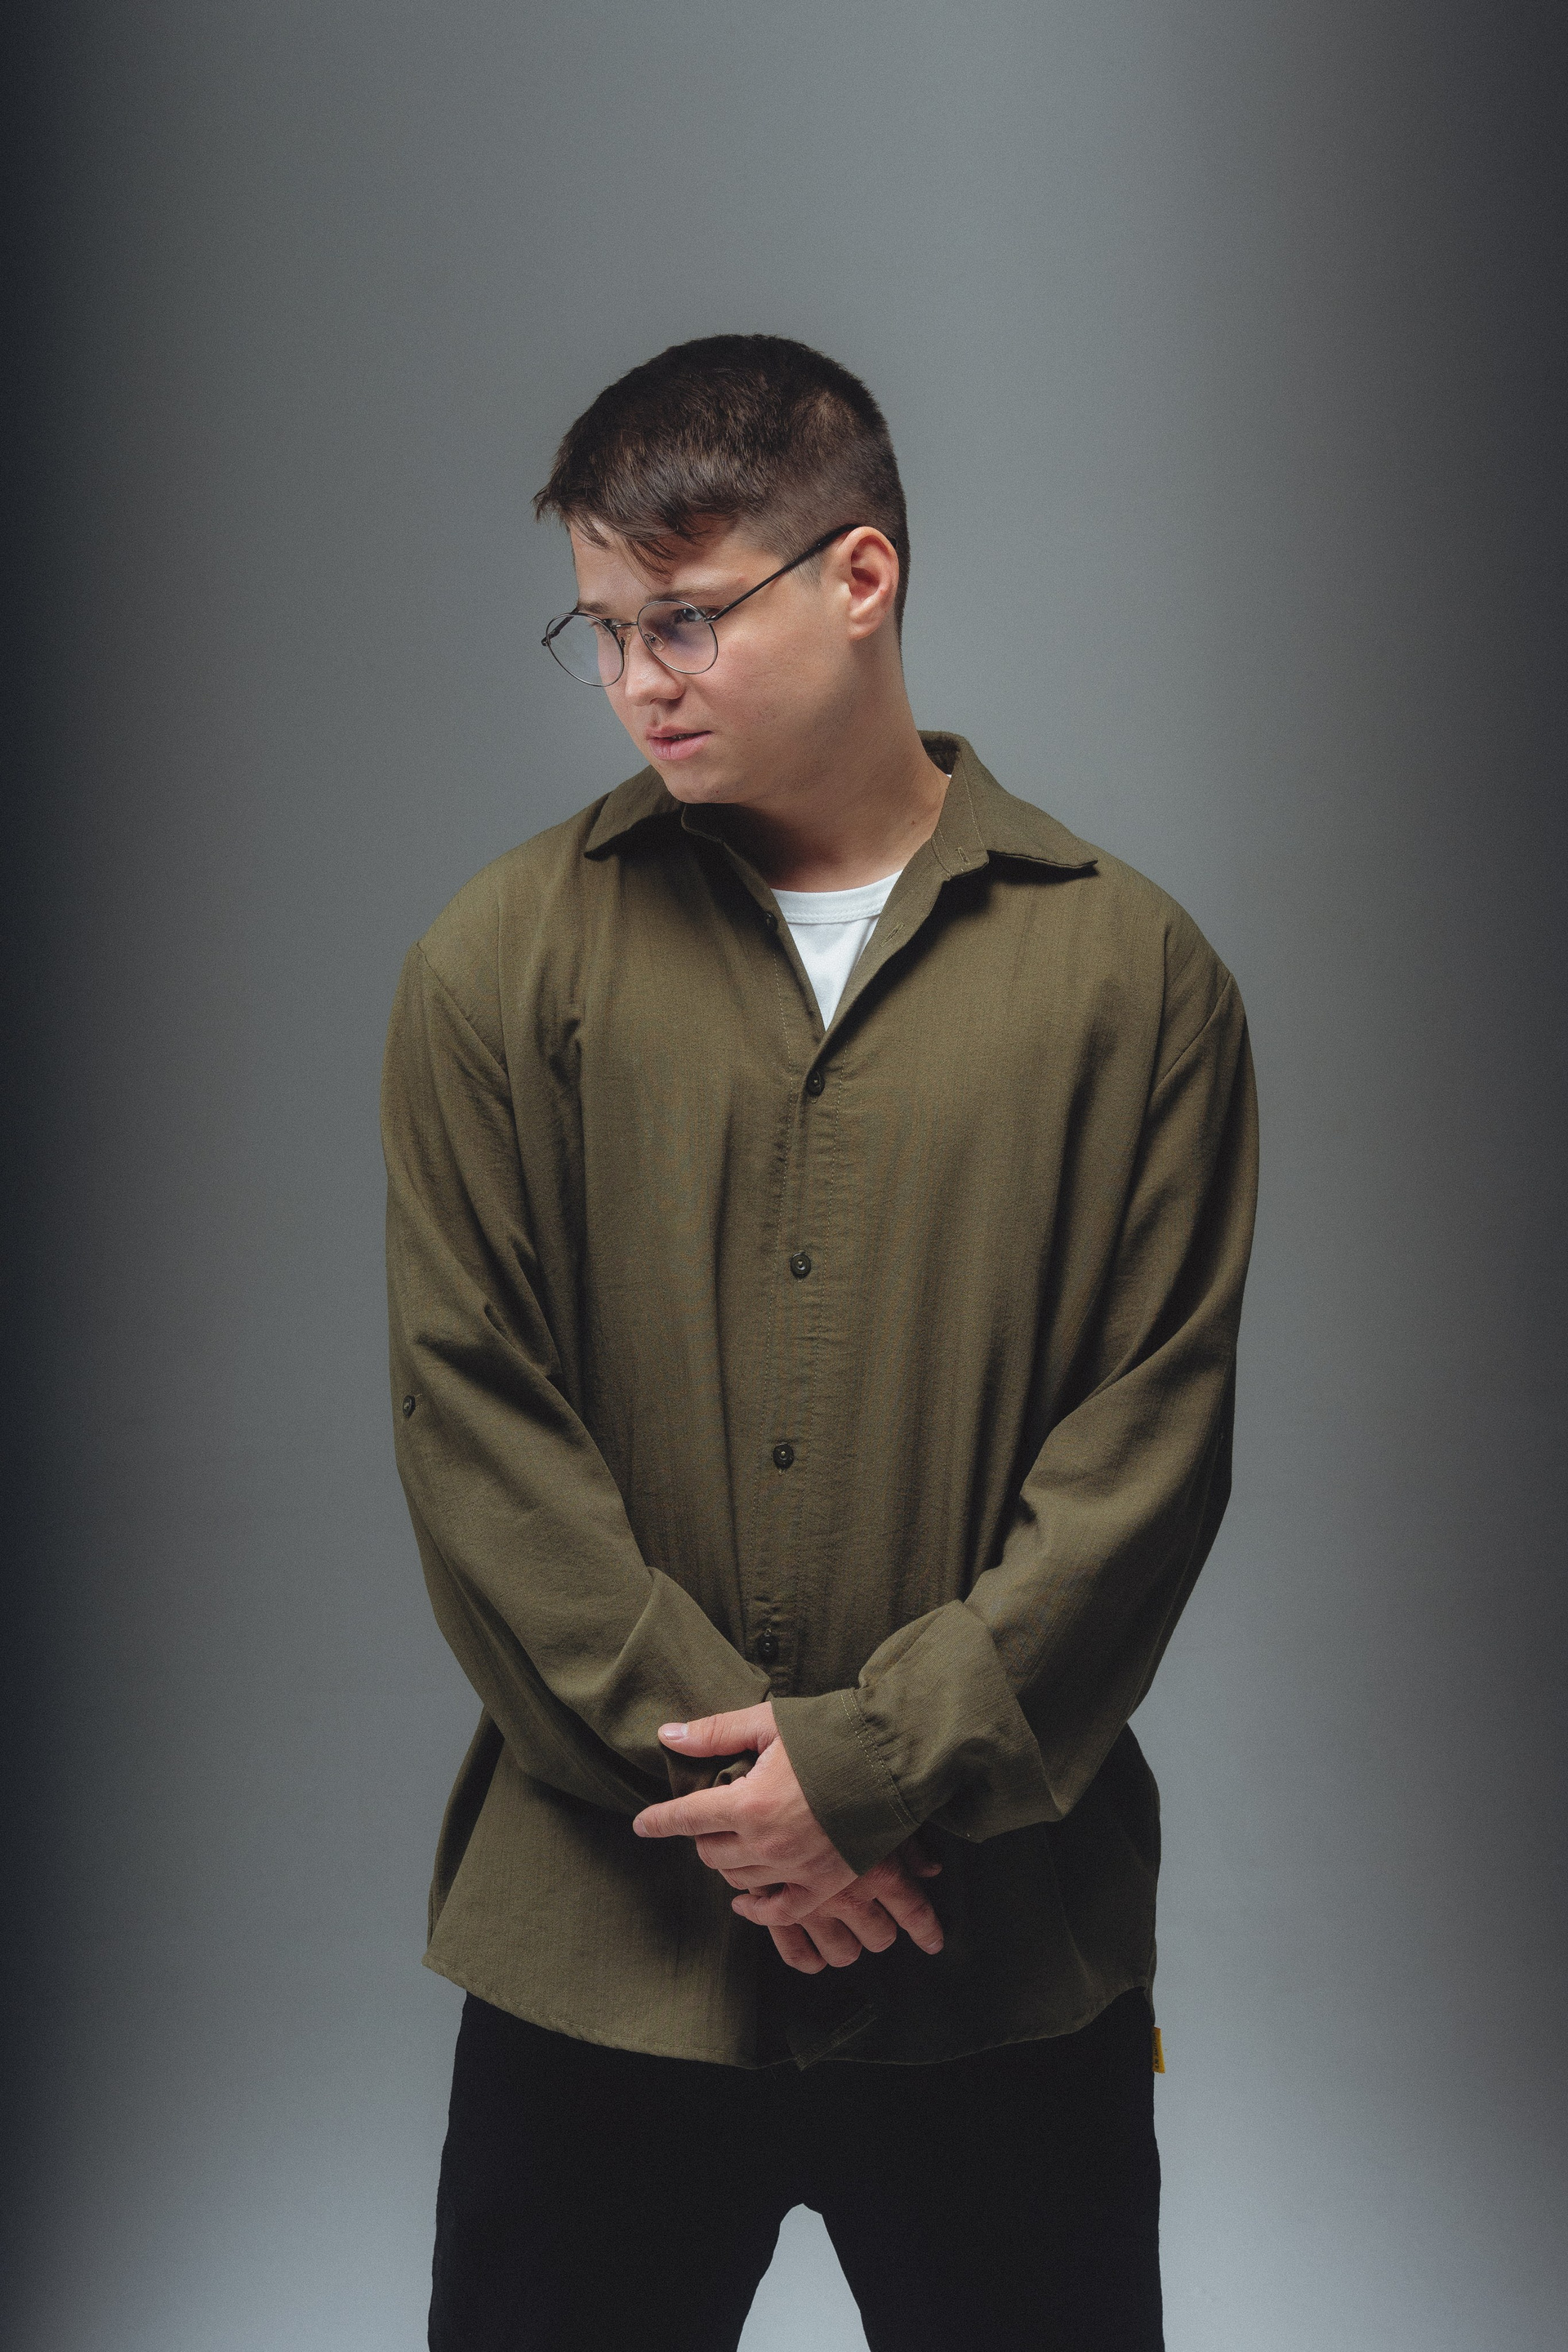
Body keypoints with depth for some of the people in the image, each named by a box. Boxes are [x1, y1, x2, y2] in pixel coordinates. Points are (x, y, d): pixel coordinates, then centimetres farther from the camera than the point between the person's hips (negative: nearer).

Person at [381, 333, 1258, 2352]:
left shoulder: (1129, 969, -1)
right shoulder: (502, 958, 0)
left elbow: (1152, 1440, -4)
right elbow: (471, 1423, -4)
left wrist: (878, 1758, -12)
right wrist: (711, 1775, -10)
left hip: (1006, 1936, 0)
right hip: (601, 1926, 1)